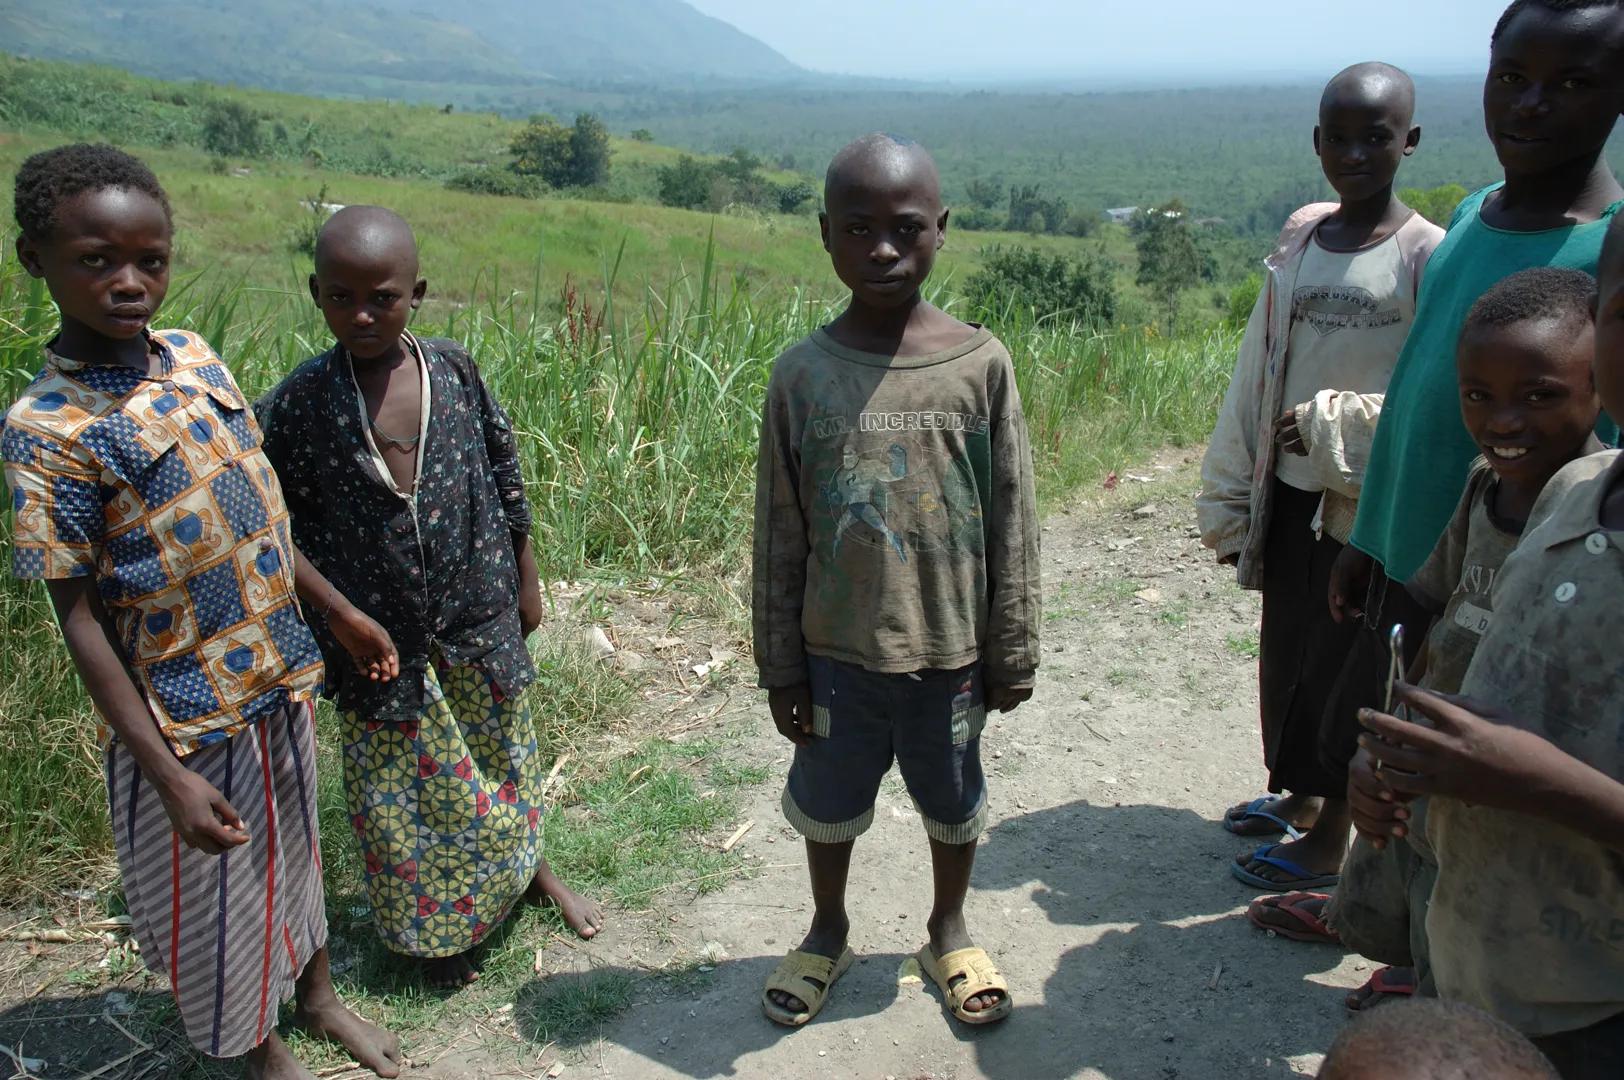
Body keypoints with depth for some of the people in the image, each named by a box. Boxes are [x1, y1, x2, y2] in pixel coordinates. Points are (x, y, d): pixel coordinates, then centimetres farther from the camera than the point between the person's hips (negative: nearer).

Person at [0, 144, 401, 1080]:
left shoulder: (195, 356, -2)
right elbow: (80, 618, -16)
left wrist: (342, 611, 12)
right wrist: (168, 775, -19)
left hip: (281, 675, 6)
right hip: (188, 714, -6)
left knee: (294, 845, 25)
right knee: (215, 893, 15)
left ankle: (318, 994, 50)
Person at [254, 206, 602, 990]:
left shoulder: (455, 372, -9)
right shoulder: (294, 406, -14)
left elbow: (504, 477, 3)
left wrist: (525, 578, 8)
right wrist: (329, 626, -3)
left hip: (479, 620, 2)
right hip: (379, 639, -2)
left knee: (501, 756, 22)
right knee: (401, 791, 15)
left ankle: (528, 866, 50)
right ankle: (430, 926, 41)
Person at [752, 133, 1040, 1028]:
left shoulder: (980, 364, -9)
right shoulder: (801, 374, -8)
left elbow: (1011, 522, -3)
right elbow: (778, 535, -2)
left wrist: (1013, 651, 1)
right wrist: (780, 667, 0)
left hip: (949, 649, 0)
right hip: (837, 651, 1)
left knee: (953, 801, 19)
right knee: (827, 801, 18)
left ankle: (949, 929, 46)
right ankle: (828, 931, 46)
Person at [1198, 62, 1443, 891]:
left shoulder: (1427, 255, -12)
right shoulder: (1302, 234, 4)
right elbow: (1256, 376, 6)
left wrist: (1331, 426, -18)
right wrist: (1230, 499, 6)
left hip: (1367, 506, -5)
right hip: (1289, 493, 6)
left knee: (1341, 669, 6)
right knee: (1287, 653, 18)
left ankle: (1329, 839, 24)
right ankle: (1299, 793, 39)